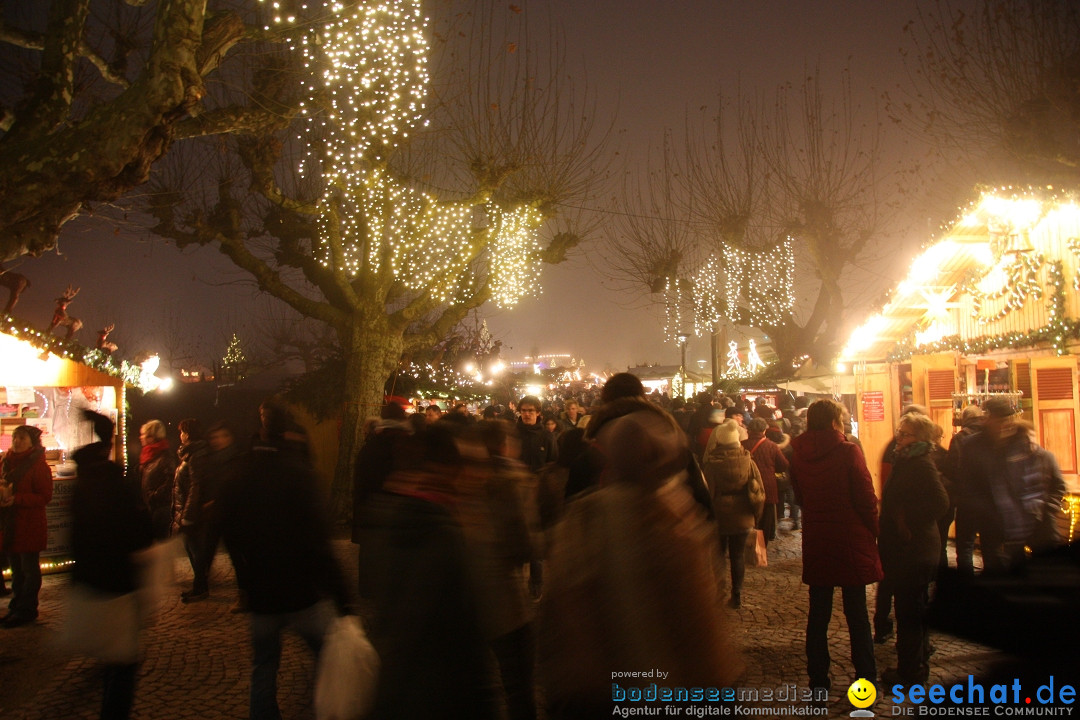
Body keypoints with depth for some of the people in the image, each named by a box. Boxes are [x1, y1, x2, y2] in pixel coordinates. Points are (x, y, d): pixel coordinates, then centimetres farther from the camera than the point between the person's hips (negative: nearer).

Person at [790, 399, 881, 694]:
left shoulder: (798, 454, 0)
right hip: (850, 541, -4)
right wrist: (873, 532, 3)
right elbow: (866, 499, -11)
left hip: (815, 542, 4)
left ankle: (818, 679, 17)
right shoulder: (848, 452, -13)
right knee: (857, 614, 7)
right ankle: (865, 678, 14)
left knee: (818, 613, 11)